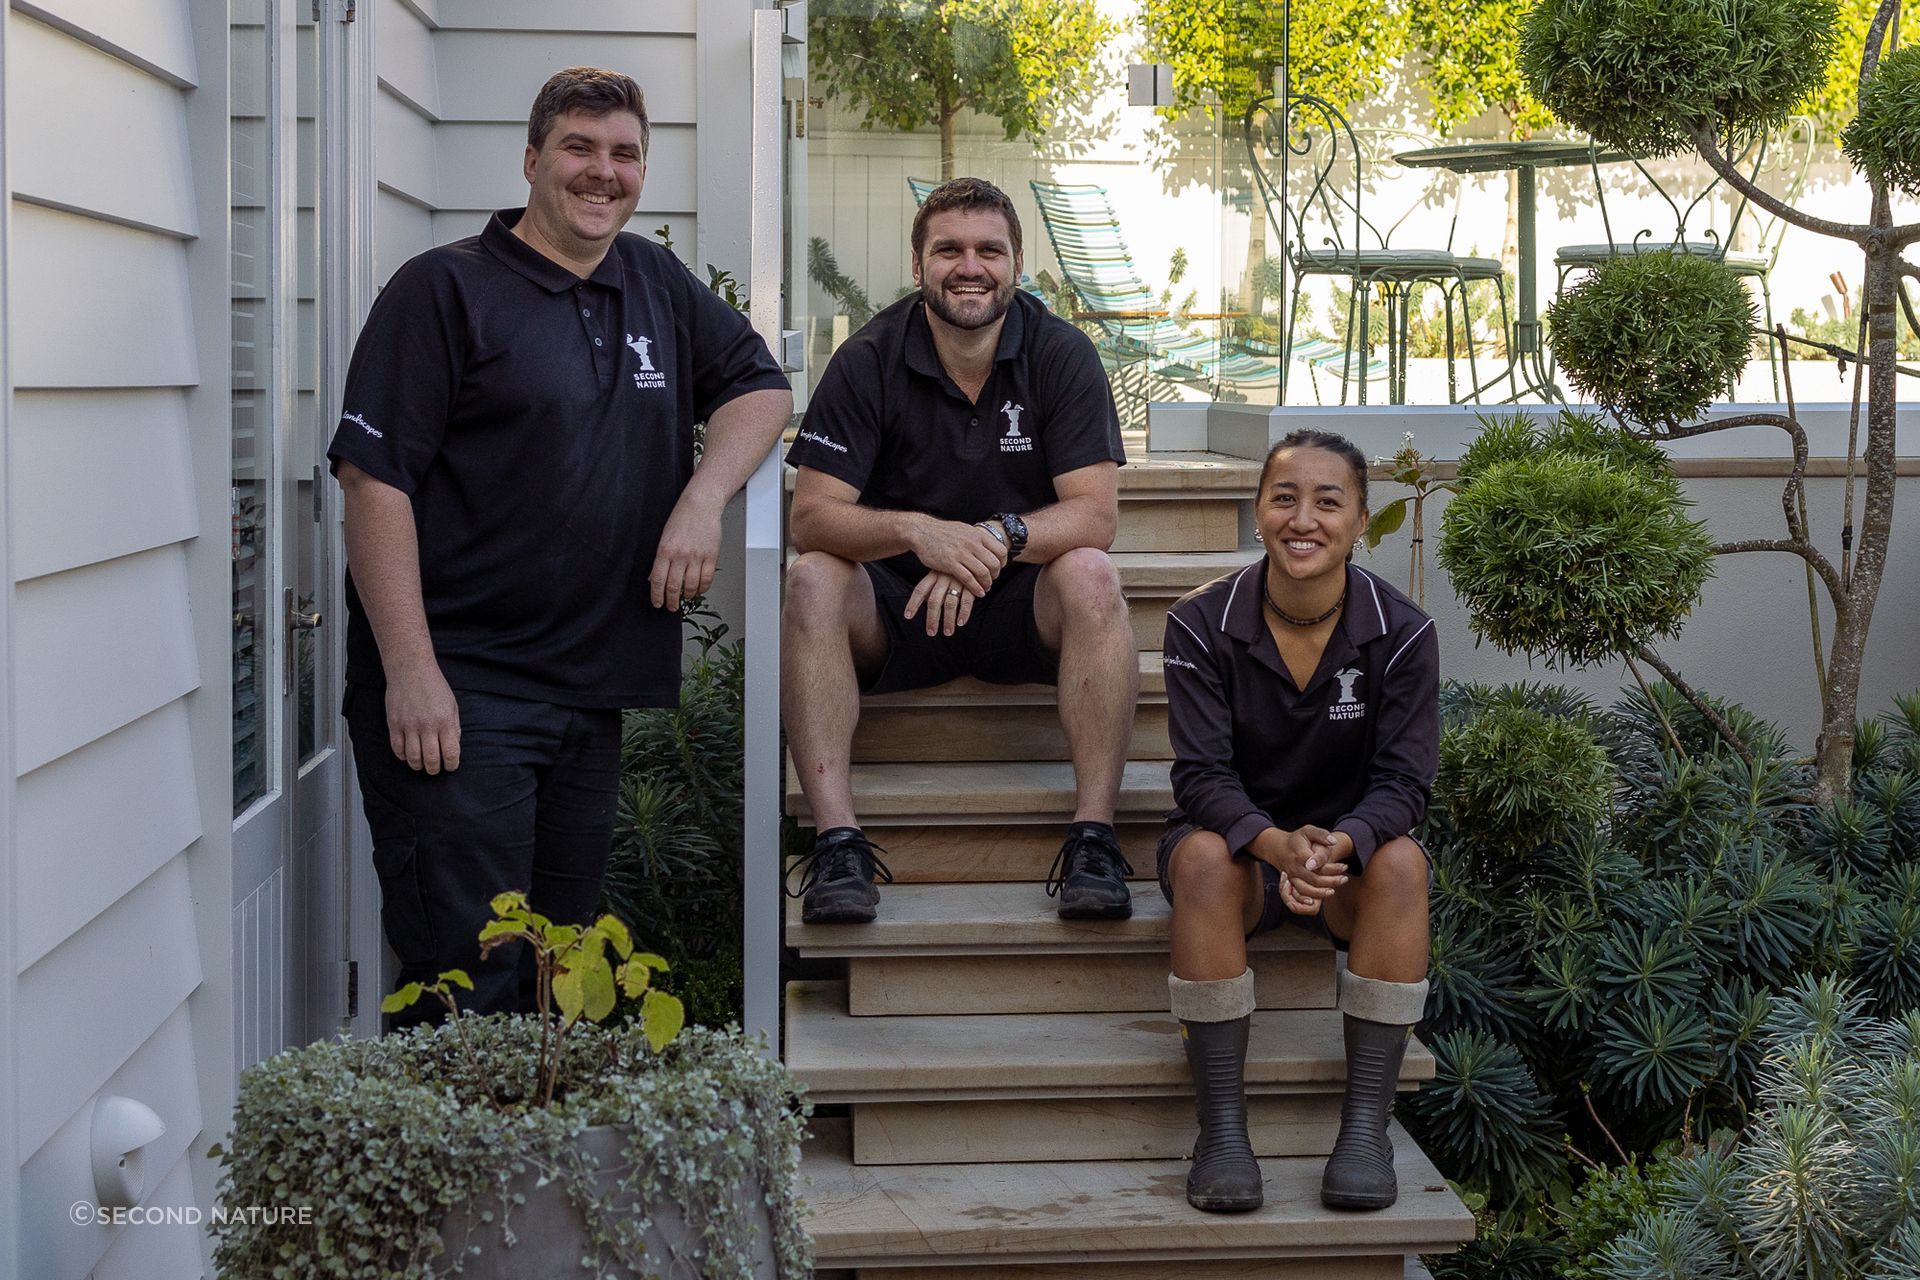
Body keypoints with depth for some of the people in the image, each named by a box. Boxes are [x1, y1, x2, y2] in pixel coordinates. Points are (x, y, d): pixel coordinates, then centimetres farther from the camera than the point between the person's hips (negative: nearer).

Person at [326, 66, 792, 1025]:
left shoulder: (657, 285, 15)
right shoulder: (446, 289, -5)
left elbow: (760, 387, 20)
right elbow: (373, 477, -11)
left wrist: (704, 496, -2)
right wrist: (409, 670, -18)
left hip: (591, 693, 7)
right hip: (453, 695, -6)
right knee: (466, 986, -7)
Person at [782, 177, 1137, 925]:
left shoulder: (1061, 354, -7)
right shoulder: (869, 361, -7)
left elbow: (1095, 515, -14)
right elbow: (810, 517, -16)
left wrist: (998, 539, -34)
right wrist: (917, 532, -36)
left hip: (1021, 605, 0)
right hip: (896, 607, 0)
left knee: (1089, 576, -31)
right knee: (811, 581, -28)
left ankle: (1094, 836, -32)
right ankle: (837, 839, -33)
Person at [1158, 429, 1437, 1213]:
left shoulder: (1402, 633, -9)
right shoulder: (1202, 626, -11)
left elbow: (1403, 781, -13)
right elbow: (1202, 774, -17)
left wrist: (1338, 844, -36)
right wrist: (1278, 845, -37)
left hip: (1349, 847, 1)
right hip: (1239, 839, -1)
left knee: (1401, 861, -32)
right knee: (1204, 855, -34)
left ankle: (1367, 1127, -28)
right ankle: (1221, 1129, -31)